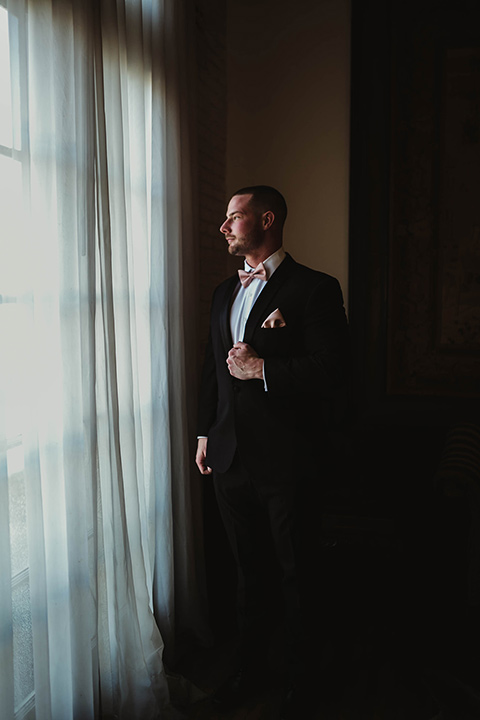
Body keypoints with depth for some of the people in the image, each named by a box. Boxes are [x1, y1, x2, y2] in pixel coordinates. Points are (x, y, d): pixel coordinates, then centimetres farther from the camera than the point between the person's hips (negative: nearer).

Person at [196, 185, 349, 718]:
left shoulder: (315, 288, -9)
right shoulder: (224, 292, 13)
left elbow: (332, 368, -17)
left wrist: (261, 369, -16)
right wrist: (205, 433, 16)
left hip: (285, 459, -6)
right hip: (230, 455, 6)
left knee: (294, 575, 9)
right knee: (246, 568, 19)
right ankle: (249, 667, 38)